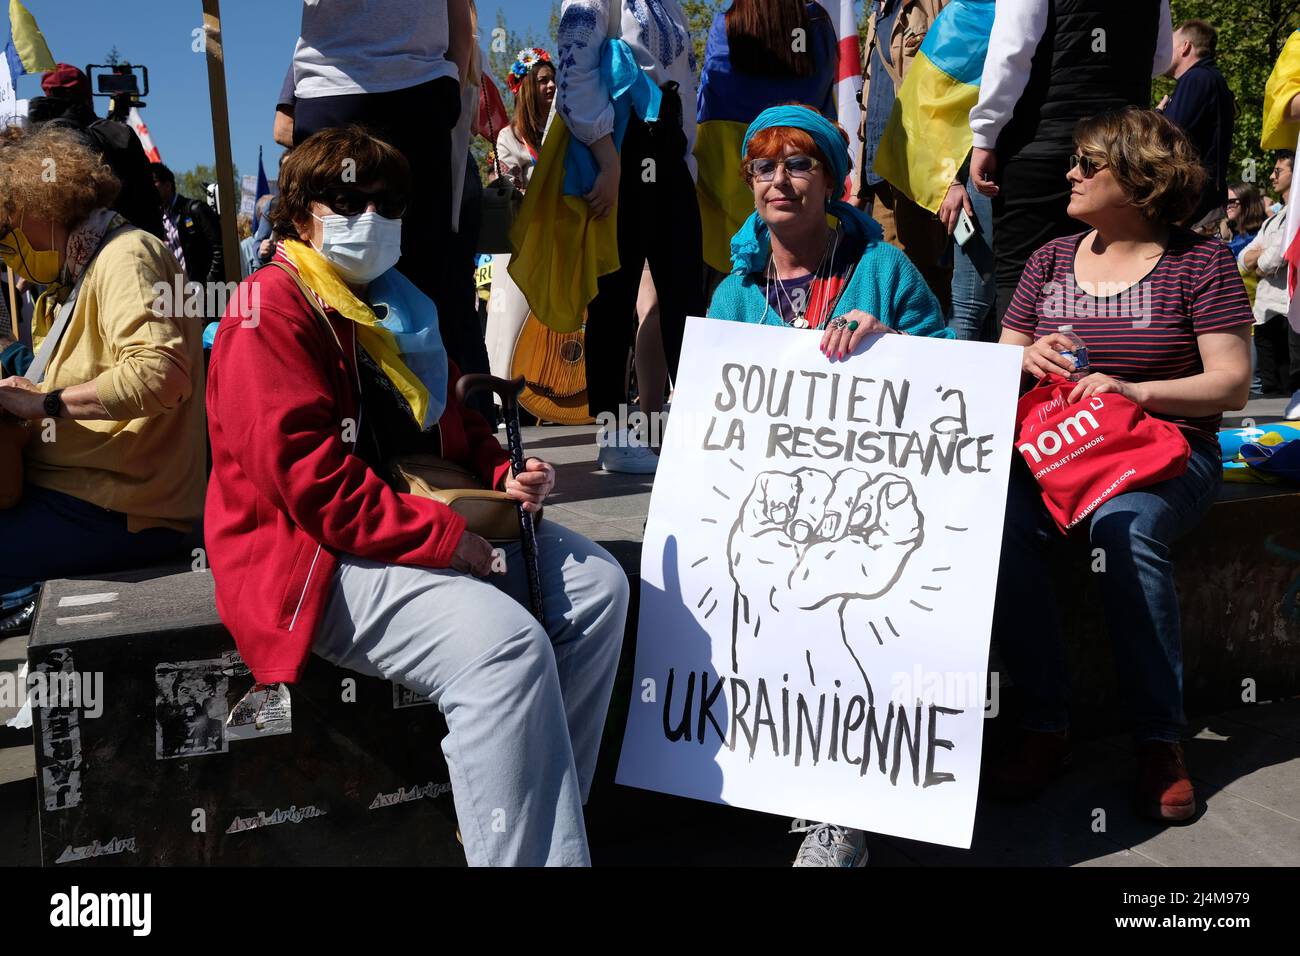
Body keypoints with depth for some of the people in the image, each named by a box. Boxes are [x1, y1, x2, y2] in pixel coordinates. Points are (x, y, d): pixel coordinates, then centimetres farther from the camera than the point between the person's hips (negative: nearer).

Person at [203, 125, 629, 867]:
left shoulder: (401, 304, 17)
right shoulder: (272, 314, -11)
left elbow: (454, 420, 25)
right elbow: (309, 478, -22)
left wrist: (506, 474, 3)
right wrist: (444, 538, -23)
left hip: (429, 522, 10)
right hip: (317, 558, -9)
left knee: (596, 585, -1)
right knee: (507, 643, -30)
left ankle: (541, 804, 4)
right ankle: (529, 850, -16)